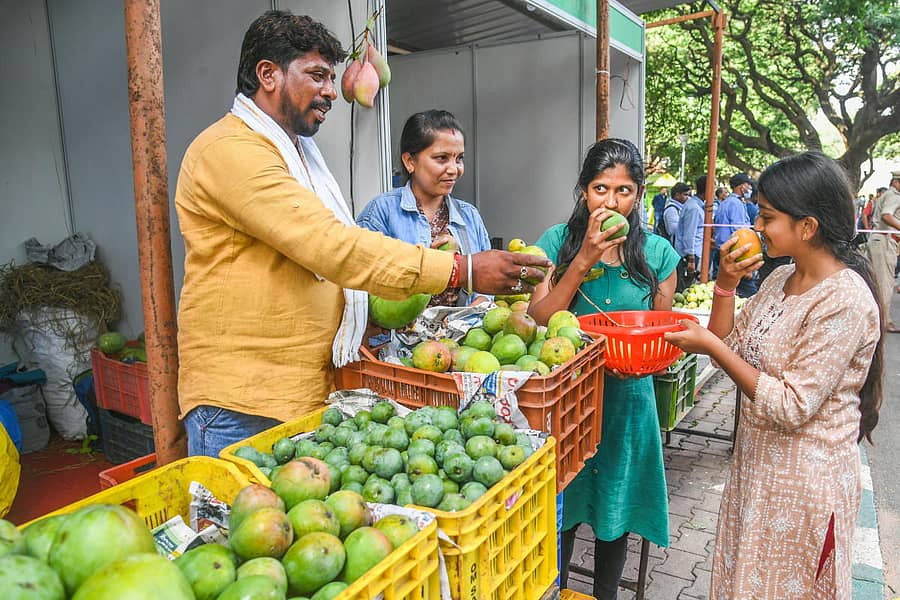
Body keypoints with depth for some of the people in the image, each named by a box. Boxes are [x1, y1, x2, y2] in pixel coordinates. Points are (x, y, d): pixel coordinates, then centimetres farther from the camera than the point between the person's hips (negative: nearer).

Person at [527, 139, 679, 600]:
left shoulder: (657, 253, -1)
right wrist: (584, 259, -18)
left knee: (616, 509, 17)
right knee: (559, 511, 13)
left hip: (626, 400, 1)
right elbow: (538, 322, -12)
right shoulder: (558, 241, -4)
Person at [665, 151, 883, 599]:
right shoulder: (780, 279, 3)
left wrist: (710, 346, -22)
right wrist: (726, 284, -8)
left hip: (805, 478, -8)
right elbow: (729, 344, 4)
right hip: (757, 461, 8)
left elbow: (792, 407, -24)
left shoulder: (844, 301, -23)